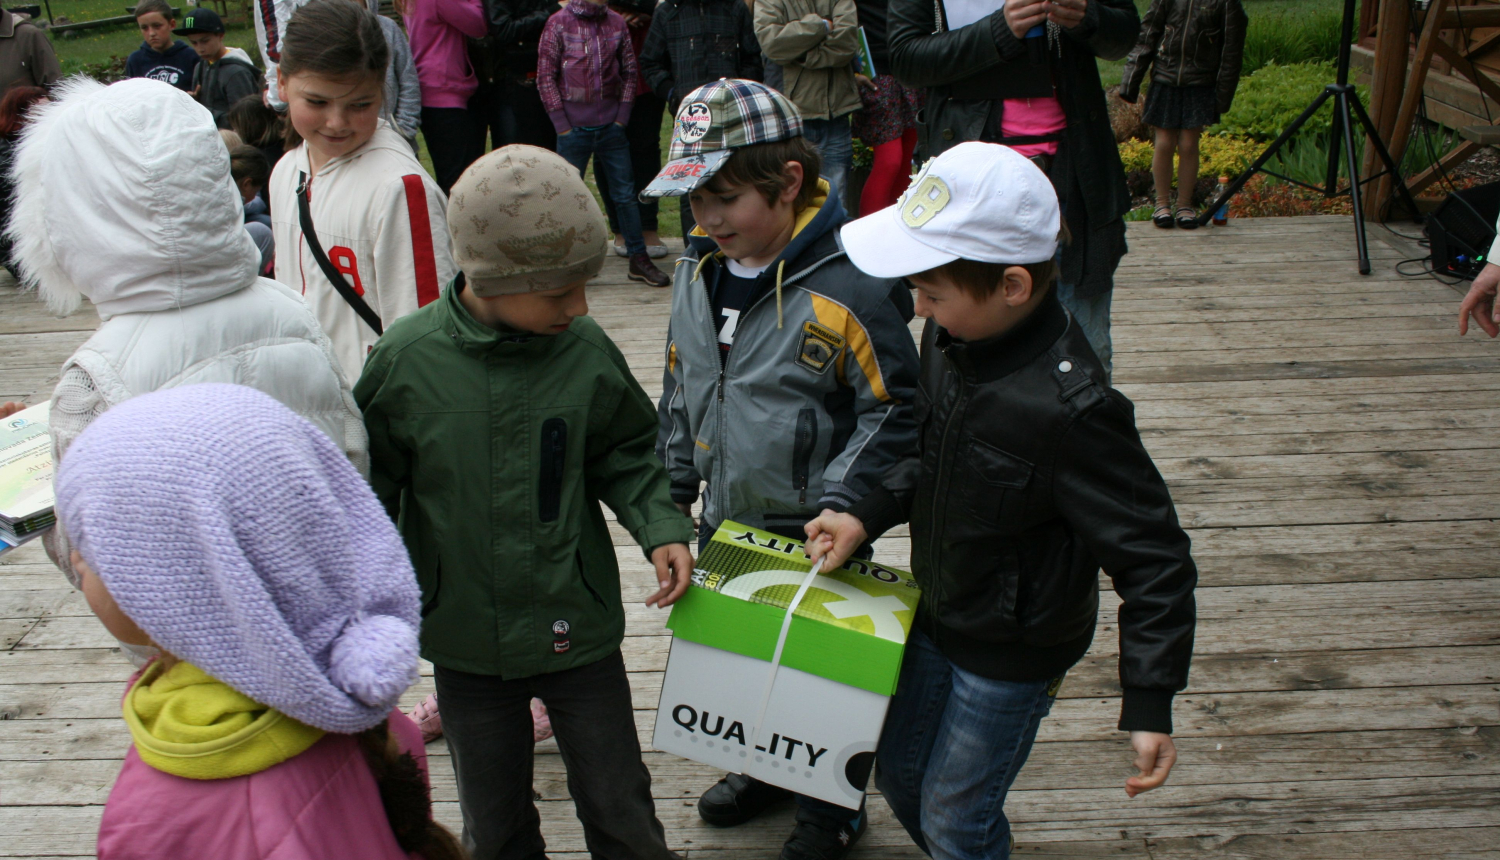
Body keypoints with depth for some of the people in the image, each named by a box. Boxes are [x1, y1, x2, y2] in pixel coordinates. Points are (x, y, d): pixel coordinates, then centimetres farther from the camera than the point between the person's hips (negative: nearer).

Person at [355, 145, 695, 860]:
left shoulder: (586, 350, -12)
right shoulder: (407, 357, -13)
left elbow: (625, 454, 4)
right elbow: (371, 486, 0)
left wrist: (660, 528, -10)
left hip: (579, 629, 0)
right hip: (466, 642, 0)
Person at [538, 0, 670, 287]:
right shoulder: (558, 24, -2)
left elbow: (630, 72, 10)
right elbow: (545, 77, -2)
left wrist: (622, 116, 1)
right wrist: (561, 124, -7)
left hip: (611, 125, 2)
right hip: (574, 127, -2)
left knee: (625, 193, 5)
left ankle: (639, 259, 12)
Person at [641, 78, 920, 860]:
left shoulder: (848, 287, -24)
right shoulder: (697, 272, -1)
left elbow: (895, 410, -16)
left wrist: (840, 502, -22)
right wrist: (672, 488, 15)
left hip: (811, 533, -6)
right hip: (725, 522, 7)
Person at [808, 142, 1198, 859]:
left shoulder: (1068, 410, -35)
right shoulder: (950, 335, -12)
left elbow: (1153, 557, -27)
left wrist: (1149, 705, -27)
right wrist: (867, 517, -3)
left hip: (1012, 656, -7)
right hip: (937, 616, 7)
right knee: (898, 775, 24)